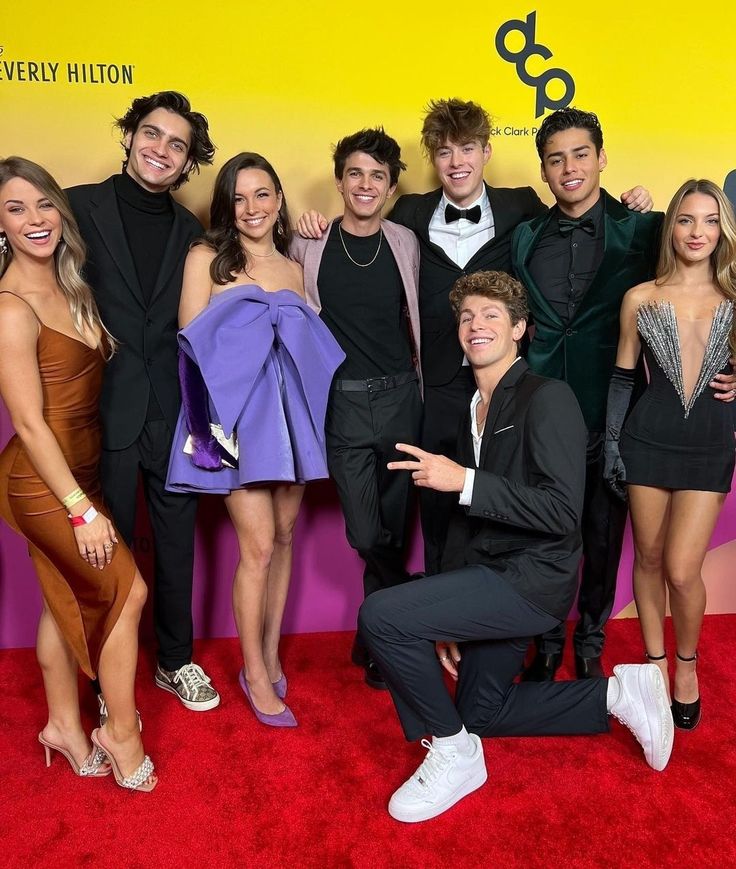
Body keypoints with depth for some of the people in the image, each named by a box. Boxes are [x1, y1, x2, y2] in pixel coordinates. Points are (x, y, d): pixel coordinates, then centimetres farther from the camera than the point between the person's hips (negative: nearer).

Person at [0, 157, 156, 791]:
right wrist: (82, 509, -19)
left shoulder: (69, 288, 5)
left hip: (80, 470, 7)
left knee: (69, 598, 17)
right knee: (127, 590, 1)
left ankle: (65, 725, 35)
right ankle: (121, 732, 20)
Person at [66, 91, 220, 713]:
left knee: (176, 544, 14)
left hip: (174, 416, 3)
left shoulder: (192, 233, 8)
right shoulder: (80, 207, -2)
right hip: (105, 412, -3)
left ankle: (176, 660, 34)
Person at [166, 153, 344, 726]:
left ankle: (272, 655, 26)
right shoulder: (207, 258, 2)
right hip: (241, 415, -5)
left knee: (284, 536, 10)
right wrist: (267, 321, -11)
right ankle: (256, 674, 13)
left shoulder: (294, 268, 15)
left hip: (291, 414, 5)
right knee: (259, 547, -6)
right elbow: (193, 340, -5)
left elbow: (311, 345, 16)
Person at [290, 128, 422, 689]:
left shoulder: (405, 243, 3)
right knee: (366, 534, -6)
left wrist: (418, 382, 12)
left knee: (394, 528, 10)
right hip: (343, 401, -1)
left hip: (400, 396, 2)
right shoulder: (310, 245, -1)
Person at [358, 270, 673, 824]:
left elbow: (563, 512, -23)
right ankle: (617, 693, 27)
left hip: (531, 579, -9)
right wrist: (446, 619, 11)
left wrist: (464, 482, -25)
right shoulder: (474, 410, 12)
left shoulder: (548, 398, -14)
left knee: (381, 615, -22)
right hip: (494, 577, 10)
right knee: (479, 714, 21)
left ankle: (453, 753, -1)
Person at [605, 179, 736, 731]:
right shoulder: (641, 298, 1)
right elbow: (622, 377, 5)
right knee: (649, 559, 10)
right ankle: (655, 663, 31)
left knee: (682, 571, -6)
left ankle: (687, 665, 24)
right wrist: (611, 443, 2)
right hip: (648, 439, 1)